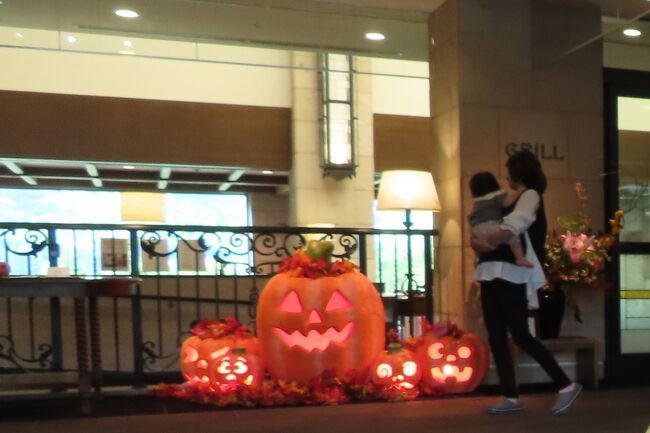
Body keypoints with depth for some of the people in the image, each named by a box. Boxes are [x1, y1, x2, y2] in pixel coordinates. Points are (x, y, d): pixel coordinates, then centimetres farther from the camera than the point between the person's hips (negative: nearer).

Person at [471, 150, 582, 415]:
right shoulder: (513, 200, 24)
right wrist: (480, 242, -3)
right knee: (496, 338, 5)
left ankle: (566, 386, 5)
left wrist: (486, 241, -16)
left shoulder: (531, 195, -1)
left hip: (510, 274, -9)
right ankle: (511, 398, 10)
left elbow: (516, 225, -19)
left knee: (520, 336, -7)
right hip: (493, 273, 9)